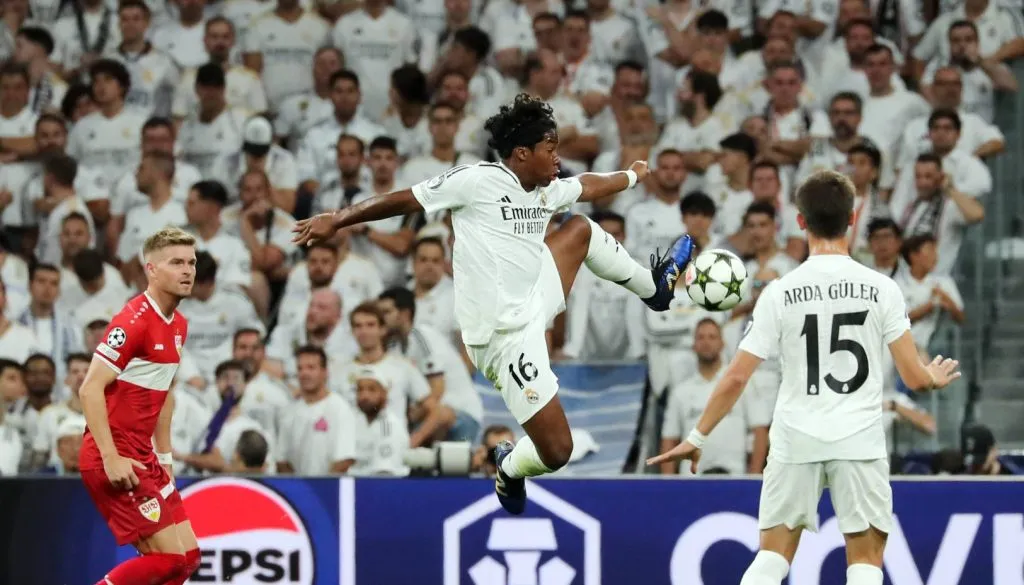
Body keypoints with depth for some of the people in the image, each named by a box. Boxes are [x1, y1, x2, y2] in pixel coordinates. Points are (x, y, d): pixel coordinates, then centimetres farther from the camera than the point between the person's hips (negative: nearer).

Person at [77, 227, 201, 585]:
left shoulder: (178, 326, 12)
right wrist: (111, 458, -24)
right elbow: (90, 389, -20)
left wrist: (164, 456, 19)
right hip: (115, 458, -9)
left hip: (143, 458, 9)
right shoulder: (134, 321, -16)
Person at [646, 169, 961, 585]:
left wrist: (698, 437, 9)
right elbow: (915, 378, -3)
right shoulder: (881, 289, -4)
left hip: (796, 441, 0)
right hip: (861, 441, 0)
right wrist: (936, 377, 21)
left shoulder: (780, 293, -4)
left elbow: (735, 378, -3)